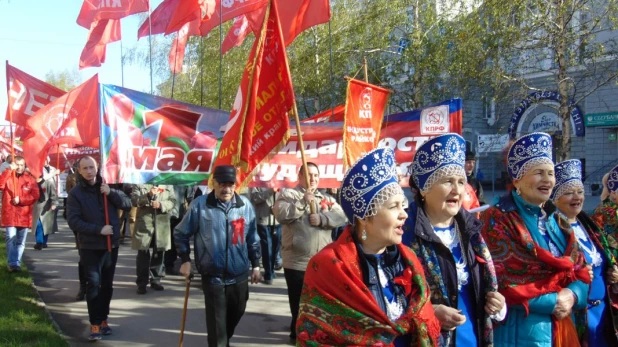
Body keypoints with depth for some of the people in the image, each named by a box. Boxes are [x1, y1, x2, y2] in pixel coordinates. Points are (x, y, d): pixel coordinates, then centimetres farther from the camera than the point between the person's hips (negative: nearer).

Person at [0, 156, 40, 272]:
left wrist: (20, 200, -14)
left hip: (24, 216, 2)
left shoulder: (30, 179, 5)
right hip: (10, 215, -2)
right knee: (11, 239, -10)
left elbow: (35, 196, -3)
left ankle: (17, 263, 18)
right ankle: (12, 264, -11)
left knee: (21, 241, 9)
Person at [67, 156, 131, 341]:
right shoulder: (75, 193, -7)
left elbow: (127, 204, -1)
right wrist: (98, 229, -21)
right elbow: (73, 222, -14)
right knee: (93, 284, -8)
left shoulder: (106, 187, 5)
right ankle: (95, 324, -3)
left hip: (111, 245, 4)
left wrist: (111, 193, -16)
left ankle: (103, 319, 24)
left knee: (107, 285, 12)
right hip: (90, 247, -4)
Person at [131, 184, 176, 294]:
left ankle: (156, 280, 21)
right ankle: (142, 282, 3)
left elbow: (173, 200, 4)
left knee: (159, 252, 9)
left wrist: (161, 205, -14)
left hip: (162, 222, 2)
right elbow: (134, 200, -4)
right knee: (143, 253, -2)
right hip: (144, 221, -2)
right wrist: (148, 195, -19)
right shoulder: (139, 183, 7)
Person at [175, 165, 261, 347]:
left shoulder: (245, 205, -1)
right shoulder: (200, 204, -11)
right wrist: (185, 260, -5)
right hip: (213, 275, -4)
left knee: (236, 313, 21)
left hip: (239, 274, 4)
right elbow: (181, 233, 0)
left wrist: (255, 264, 9)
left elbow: (252, 238, 8)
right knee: (217, 321, 1)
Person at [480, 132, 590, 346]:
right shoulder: (498, 220, -8)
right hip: (520, 328, -7)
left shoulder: (557, 222, 14)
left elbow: (579, 270, 12)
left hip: (561, 327, 7)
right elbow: (499, 281, -16)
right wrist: (550, 302, -15)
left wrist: (571, 295, -10)